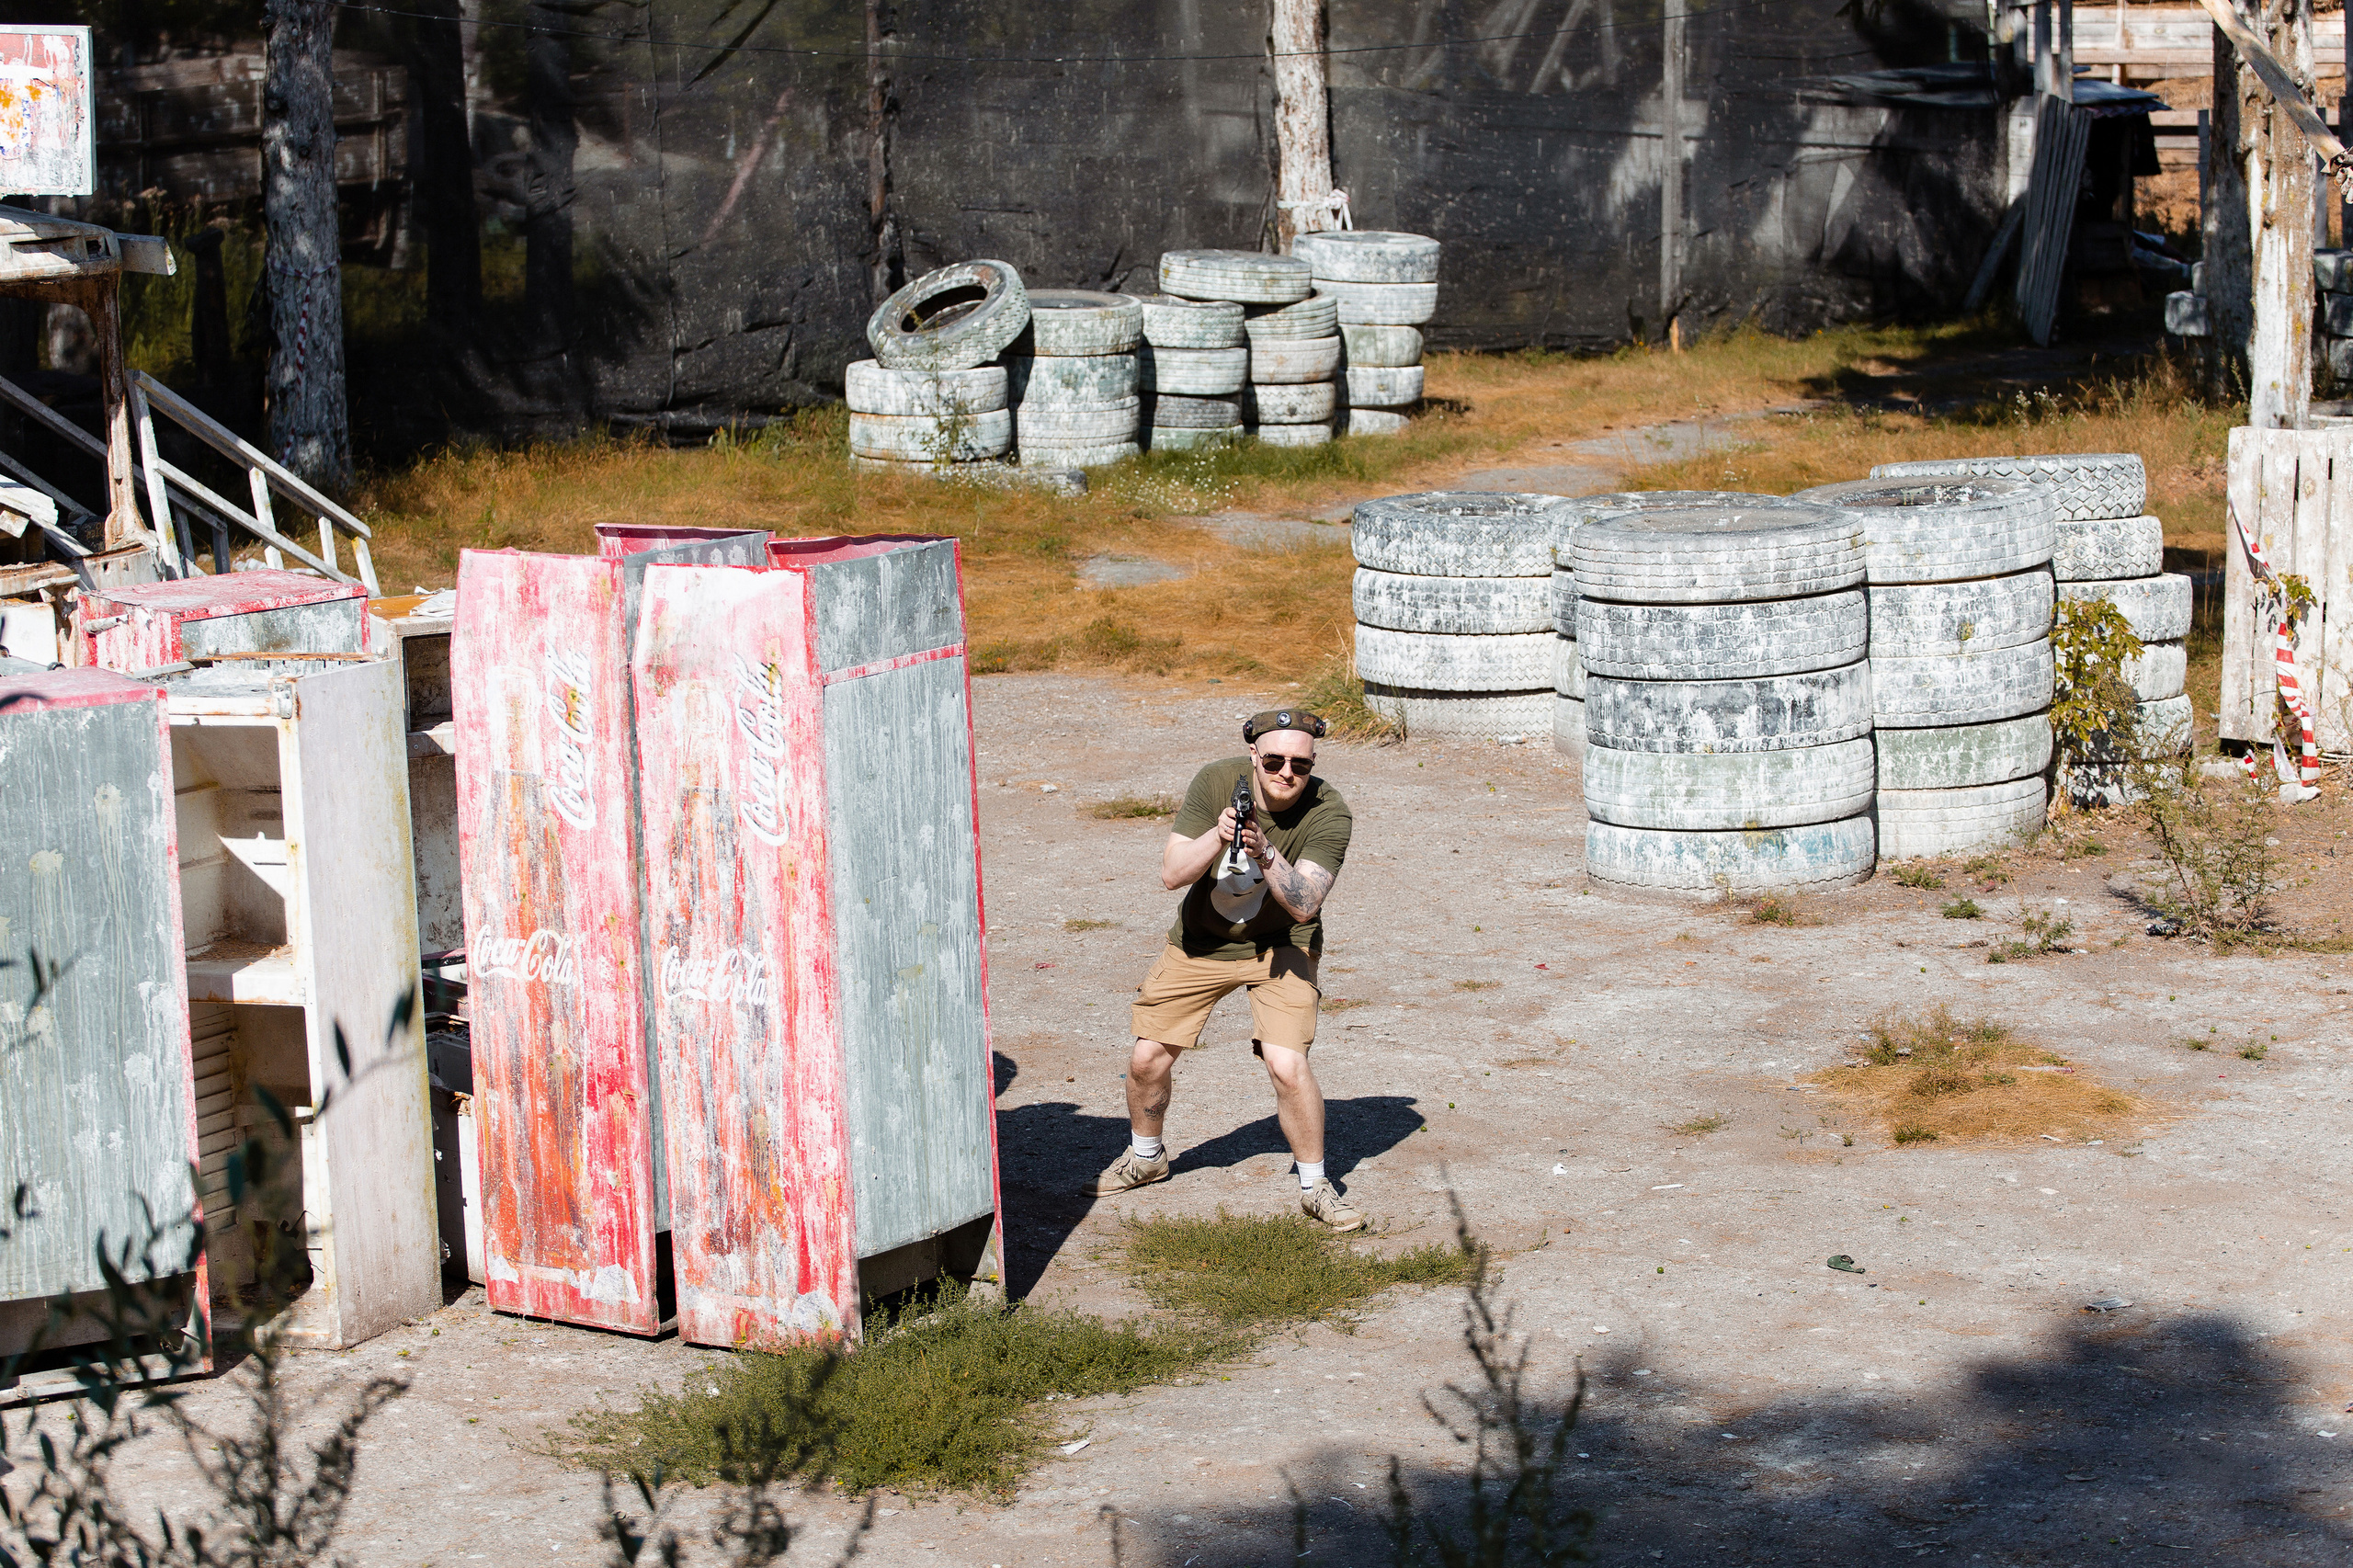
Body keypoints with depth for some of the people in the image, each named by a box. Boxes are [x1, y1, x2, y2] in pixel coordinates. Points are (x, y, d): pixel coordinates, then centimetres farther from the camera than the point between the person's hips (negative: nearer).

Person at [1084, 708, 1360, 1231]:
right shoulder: (1216, 782, -19)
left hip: (1279, 946, -3)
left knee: (1287, 1065, -20)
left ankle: (1315, 1187, 1)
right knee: (1148, 1056, 5)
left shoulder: (1328, 812, -23)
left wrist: (1266, 853, -45)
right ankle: (1146, 1158, 35)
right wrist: (1217, 837, -38)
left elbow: (1304, 905, -30)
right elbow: (1172, 874, -21)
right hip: (1201, 941, 3)